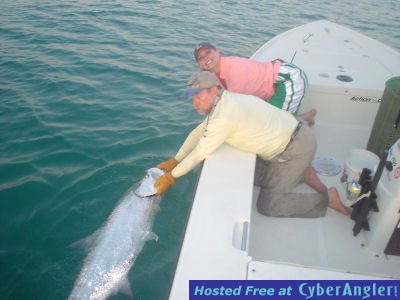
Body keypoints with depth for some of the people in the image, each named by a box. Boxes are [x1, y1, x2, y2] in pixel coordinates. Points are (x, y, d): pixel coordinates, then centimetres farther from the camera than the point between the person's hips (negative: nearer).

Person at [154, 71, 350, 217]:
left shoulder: (223, 117, -27)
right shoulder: (226, 101, 3)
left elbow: (200, 154, -18)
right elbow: (199, 132, 12)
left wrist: (170, 177, -6)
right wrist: (174, 161, 13)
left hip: (297, 148, -9)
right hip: (286, 140, 9)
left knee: (268, 206, -5)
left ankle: (328, 198, 7)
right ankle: (304, 175, 22)